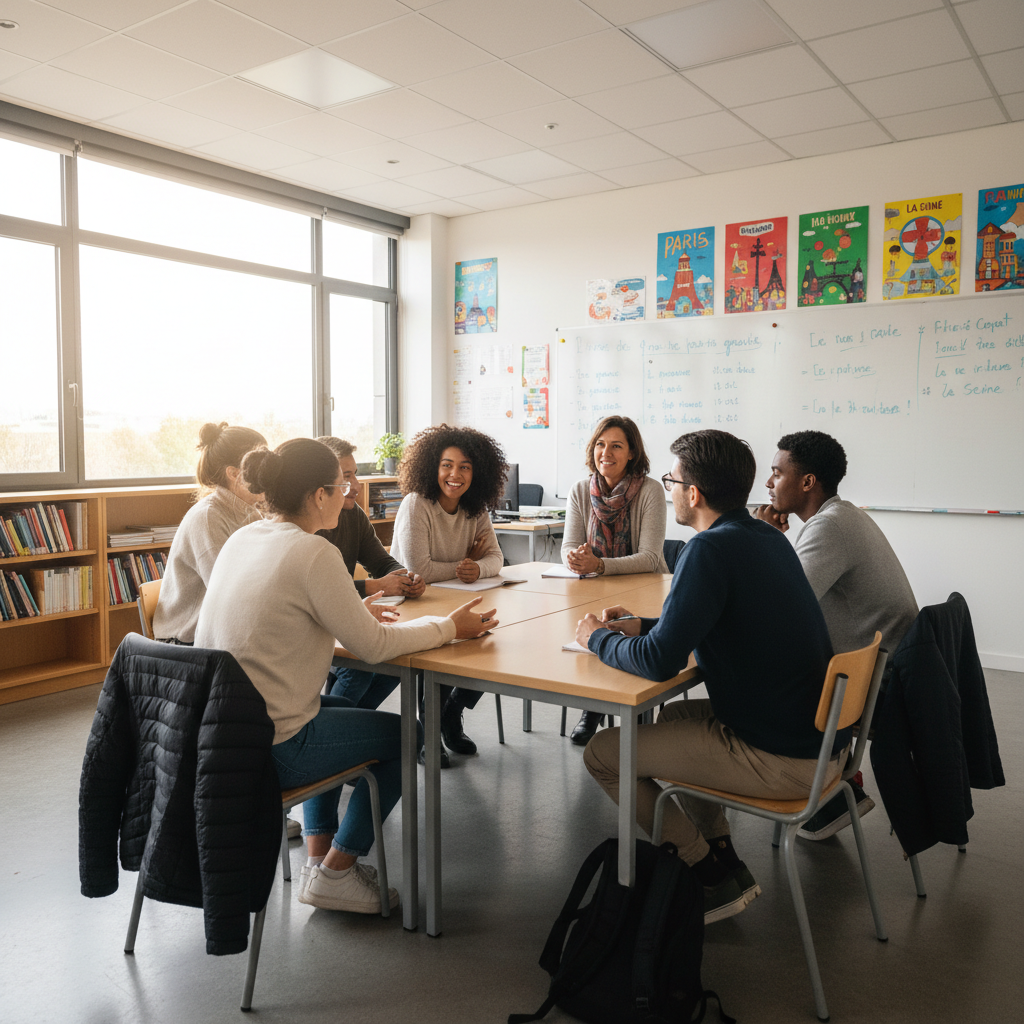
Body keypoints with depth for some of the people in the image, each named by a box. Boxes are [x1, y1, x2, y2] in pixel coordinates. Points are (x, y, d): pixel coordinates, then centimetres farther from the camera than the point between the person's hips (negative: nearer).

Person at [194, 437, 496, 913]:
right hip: (267, 752, -8)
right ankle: (334, 873, 18)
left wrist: (354, 616, 19)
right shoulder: (313, 553, -21)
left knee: (339, 710, 32)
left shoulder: (241, 539, 4)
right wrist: (449, 627, -2)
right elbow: (374, 646, -16)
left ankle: (319, 854, 31)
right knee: (404, 734, 11)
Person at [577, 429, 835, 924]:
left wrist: (597, 637, -3)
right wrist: (641, 625, 15)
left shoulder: (711, 549, -20)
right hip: (824, 735, 10)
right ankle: (719, 853, 25)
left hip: (784, 762, -10)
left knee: (603, 753, -2)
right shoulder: (768, 537, 8)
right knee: (675, 715, 28)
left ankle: (714, 876, 11)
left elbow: (658, 662, -22)